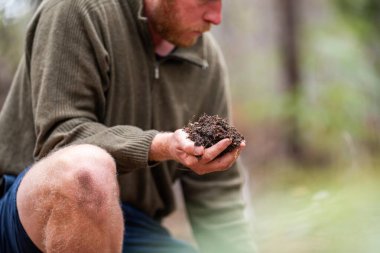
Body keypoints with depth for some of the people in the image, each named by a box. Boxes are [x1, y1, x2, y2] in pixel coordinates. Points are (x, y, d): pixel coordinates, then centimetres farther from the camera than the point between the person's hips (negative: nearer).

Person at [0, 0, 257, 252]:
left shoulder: (208, 61, 5)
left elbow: (218, 197, 6)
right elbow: (58, 136, -17)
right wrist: (162, 147, -29)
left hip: (134, 228, 4)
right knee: (86, 170, -39)